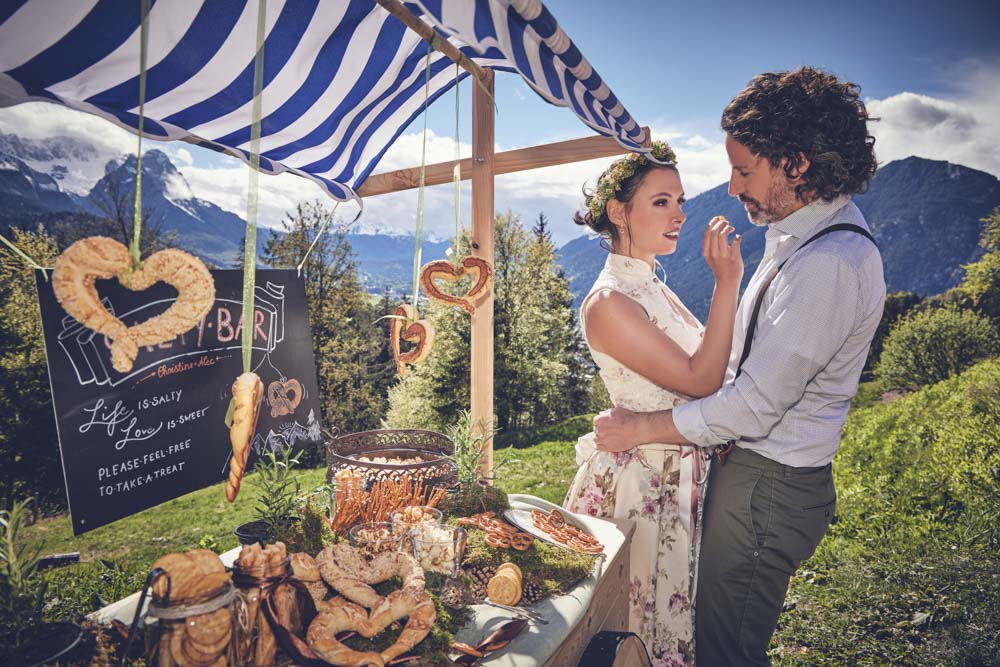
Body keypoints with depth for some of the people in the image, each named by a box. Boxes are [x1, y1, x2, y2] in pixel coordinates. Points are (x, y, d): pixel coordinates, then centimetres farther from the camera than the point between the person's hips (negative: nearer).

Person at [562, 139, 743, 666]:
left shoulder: (656, 289, 8)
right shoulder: (608, 302, -21)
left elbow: (709, 362, 9)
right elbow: (699, 380, -23)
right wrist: (727, 283, -23)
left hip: (678, 474, 9)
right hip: (636, 480, -8)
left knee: (673, 610, 24)